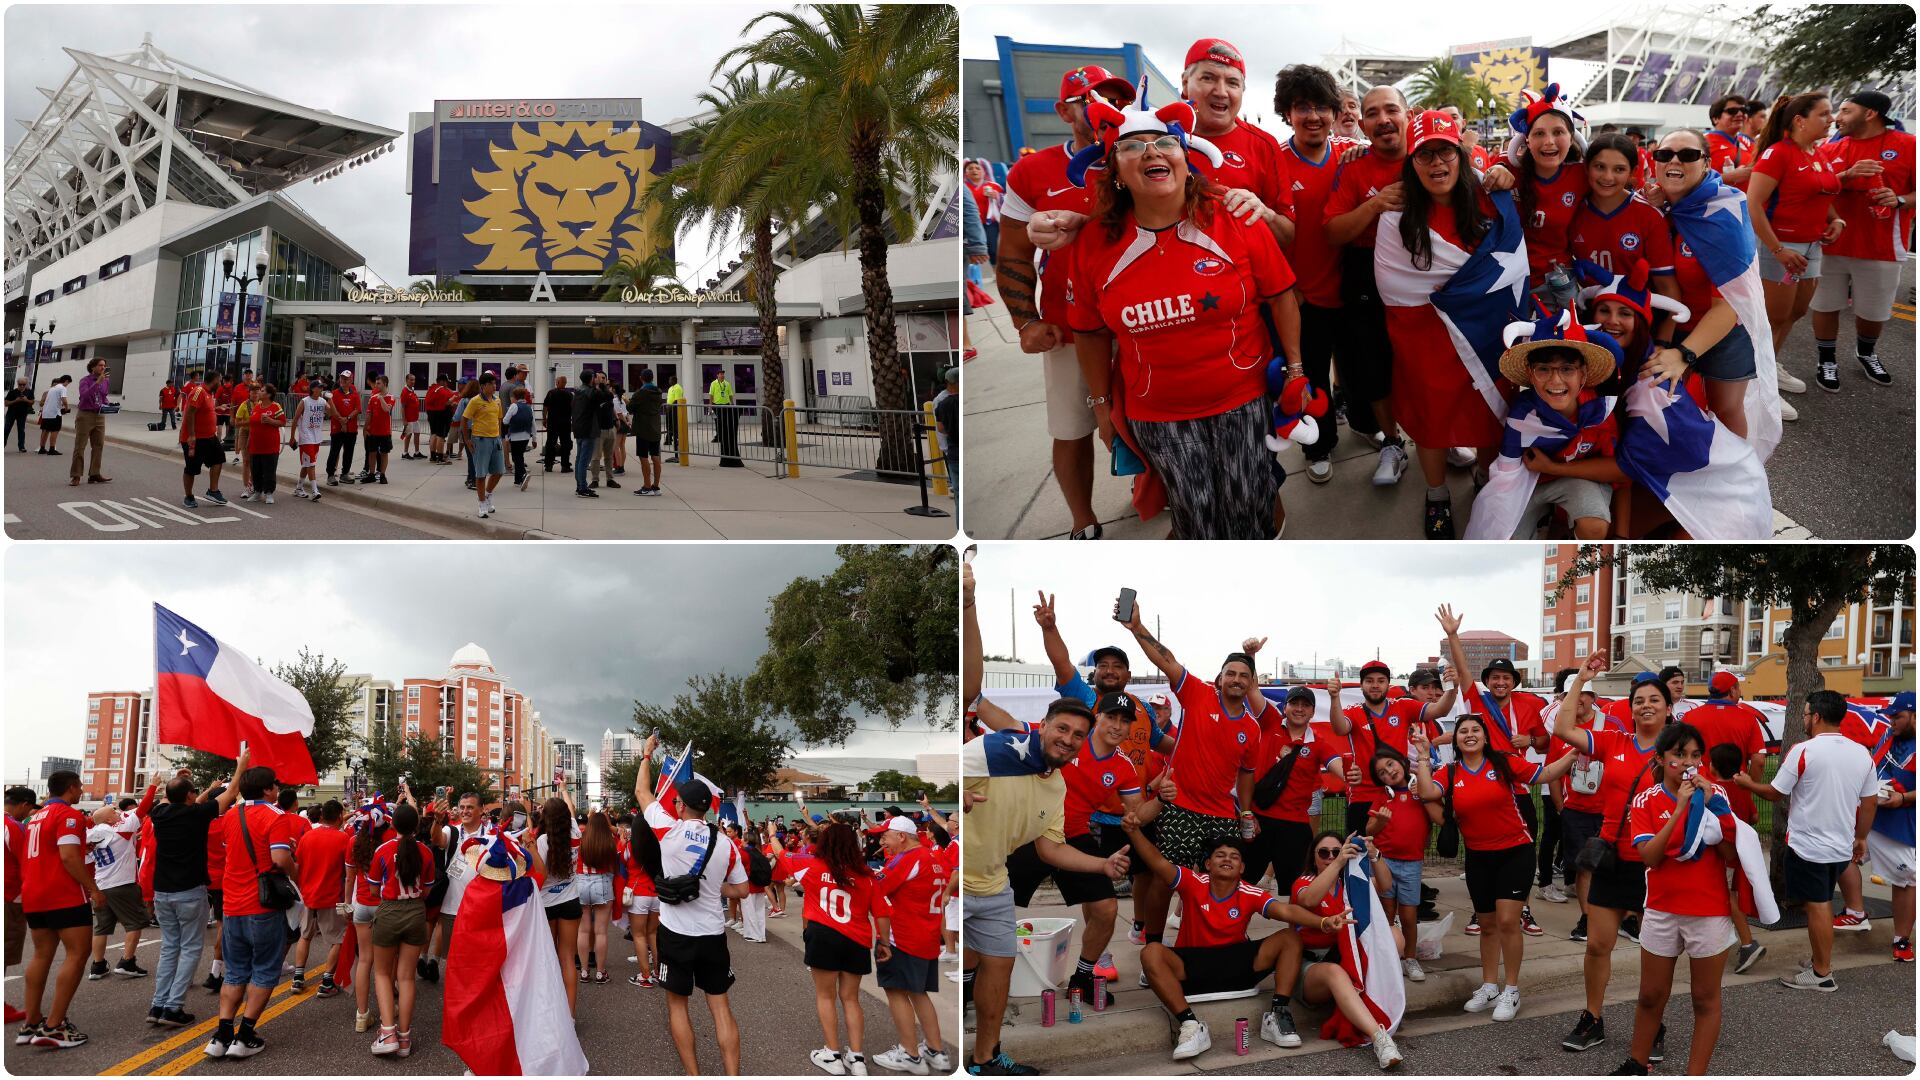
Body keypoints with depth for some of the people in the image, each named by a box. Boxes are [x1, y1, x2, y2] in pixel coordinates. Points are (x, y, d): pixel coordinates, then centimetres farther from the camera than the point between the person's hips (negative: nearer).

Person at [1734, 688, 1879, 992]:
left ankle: (1822, 974, 7)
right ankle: (1823, 961, 27)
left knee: (1817, 906, 1)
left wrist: (1748, 783, 10)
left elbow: (1775, 793, -9)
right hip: (1842, 846, 6)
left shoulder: (1803, 751, -16)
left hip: (1808, 845, -6)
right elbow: (1871, 802, 7)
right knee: (1824, 903, 20)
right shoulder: (1862, 753, 1)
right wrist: (1861, 837, 19)